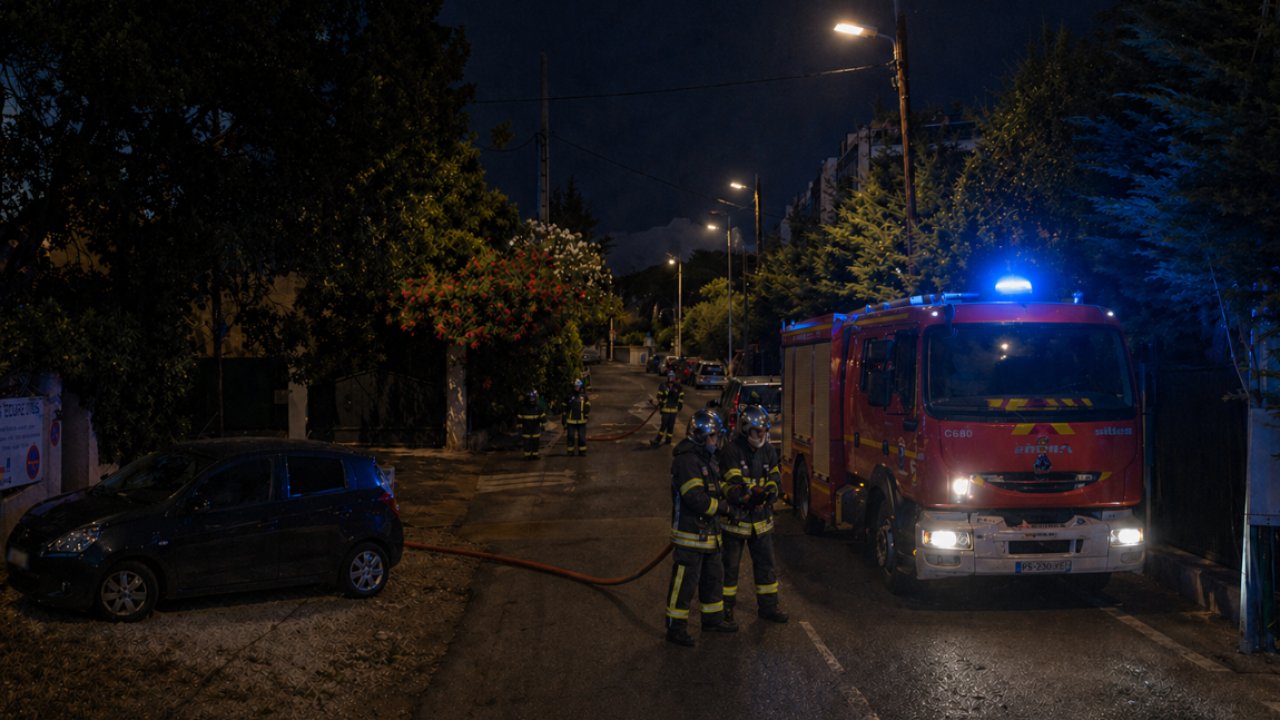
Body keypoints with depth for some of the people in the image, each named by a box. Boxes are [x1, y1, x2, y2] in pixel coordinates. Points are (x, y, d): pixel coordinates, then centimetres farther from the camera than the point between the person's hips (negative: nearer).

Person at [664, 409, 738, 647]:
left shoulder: (707, 458, 13)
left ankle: (713, 619, 35)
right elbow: (695, 498, -26)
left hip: (708, 532, 10)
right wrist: (723, 507, -14)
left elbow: (714, 489, 23)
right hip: (690, 535, -10)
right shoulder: (686, 460, -20)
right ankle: (676, 628, 5)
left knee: (713, 576, 20)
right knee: (685, 581, -3)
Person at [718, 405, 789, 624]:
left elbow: (774, 478, 8)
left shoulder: (768, 451, 4)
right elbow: (732, 486, -23)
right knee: (729, 565, 6)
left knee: (765, 563, 11)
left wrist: (770, 490, -15)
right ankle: (726, 607, 19)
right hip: (736, 518, -5)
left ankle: (767, 606, 23)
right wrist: (752, 494, -39)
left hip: (761, 518, 6)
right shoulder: (731, 451, -16)